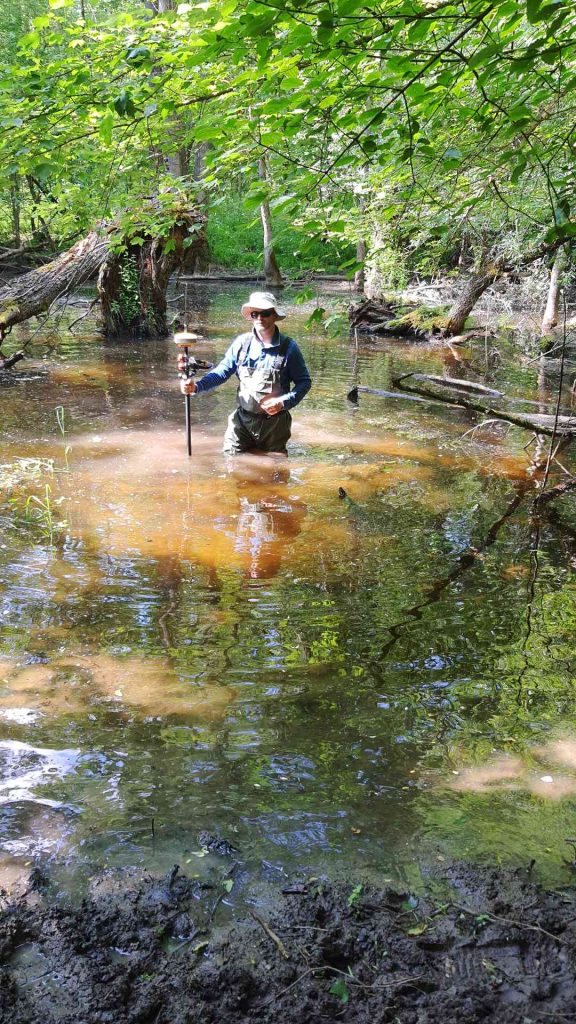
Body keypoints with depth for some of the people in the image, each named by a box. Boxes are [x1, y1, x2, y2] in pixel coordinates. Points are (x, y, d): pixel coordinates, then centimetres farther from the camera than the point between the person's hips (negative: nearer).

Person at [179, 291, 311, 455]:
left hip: (274, 422, -1)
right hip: (242, 420, 1)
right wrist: (196, 386, -22)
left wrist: (283, 402, -18)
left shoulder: (288, 347, -7)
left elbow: (304, 381, -3)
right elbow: (222, 371, -5)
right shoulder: (241, 343, -3)